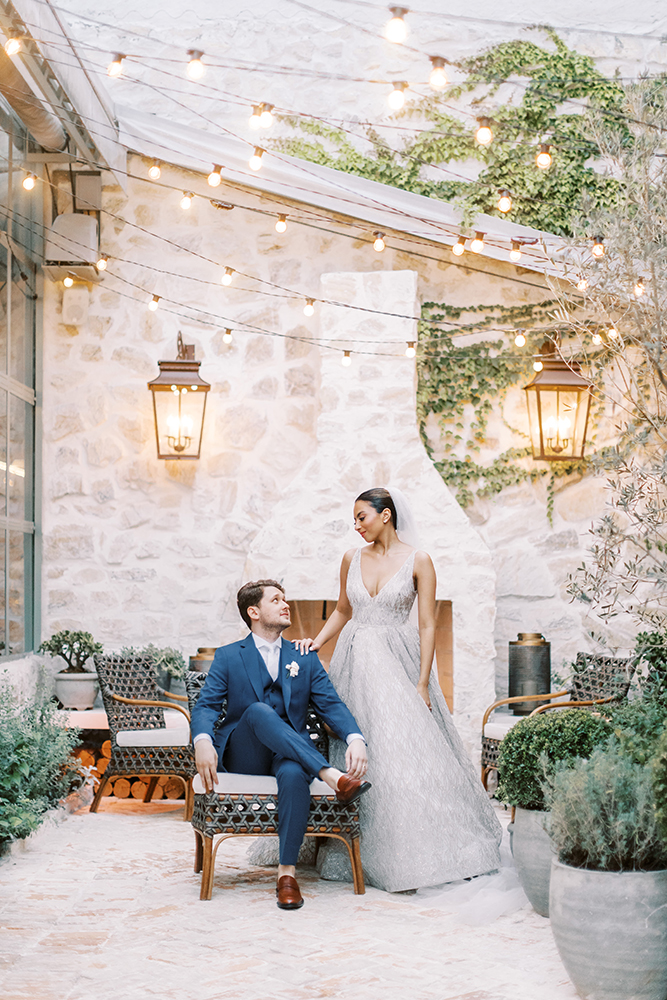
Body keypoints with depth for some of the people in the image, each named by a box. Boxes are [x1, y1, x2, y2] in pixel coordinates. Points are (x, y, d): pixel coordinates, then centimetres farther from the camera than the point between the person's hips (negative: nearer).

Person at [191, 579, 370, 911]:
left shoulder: (305, 659, 16)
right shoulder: (228, 657, 10)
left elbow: (331, 705, 4)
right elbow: (206, 706, -3)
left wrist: (355, 739, -18)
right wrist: (202, 742, -26)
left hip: (290, 754, 1)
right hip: (242, 756, -1)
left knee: (294, 774, -36)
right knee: (259, 711, -34)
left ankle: (287, 873, -30)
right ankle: (332, 776, -42)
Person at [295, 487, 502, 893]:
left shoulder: (418, 561, -4)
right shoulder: (352, 559, 9)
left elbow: (428, 625, -6)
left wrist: (422, 684, -11)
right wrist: (316, 642, 4)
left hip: (398, 662, -4)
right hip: (355, 661, 4)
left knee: (404, 751, -11)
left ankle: (414, 856, -2)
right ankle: (358, 852, 10)